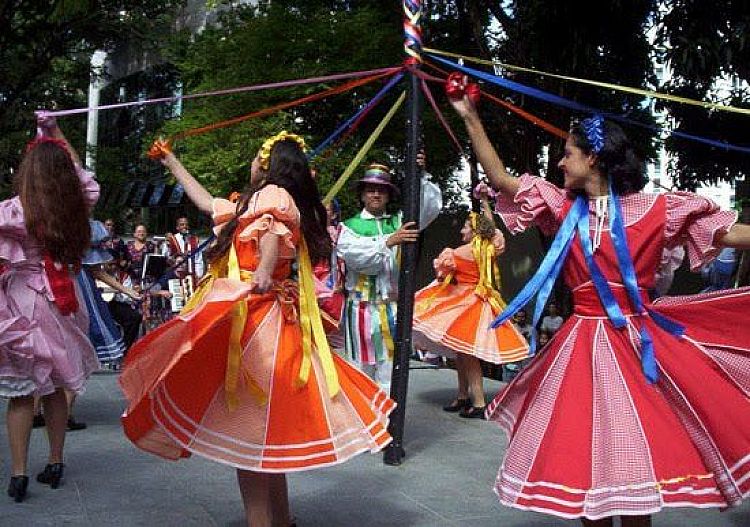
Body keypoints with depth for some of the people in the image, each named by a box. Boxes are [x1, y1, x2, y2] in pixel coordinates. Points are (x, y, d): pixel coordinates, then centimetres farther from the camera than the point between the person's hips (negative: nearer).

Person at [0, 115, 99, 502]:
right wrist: (57, 136, 20)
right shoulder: (76, 208, -1)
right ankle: (55, 464, 23)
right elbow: (85, 180, 18)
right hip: (60, 302, 4)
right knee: (56, 388, 14)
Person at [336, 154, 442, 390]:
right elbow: (353, 254, -14)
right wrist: (388, 242, -23)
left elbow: (431, 207, 5)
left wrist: (421, 176, -8)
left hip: (393, 307, 3)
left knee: (390, 368, 2)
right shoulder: (350, 226, 4)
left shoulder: (399, 222, 13)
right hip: (362, 306, -2)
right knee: (361, 368, 1)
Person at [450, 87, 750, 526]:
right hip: (583, 346, 3)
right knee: (585, 457, 8)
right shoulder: (563, 207, 7)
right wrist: (472, 119, 5)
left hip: (637, 344, -3)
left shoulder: (656, 209, -2)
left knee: (633, 457, -1)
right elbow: (501, 179, 8)